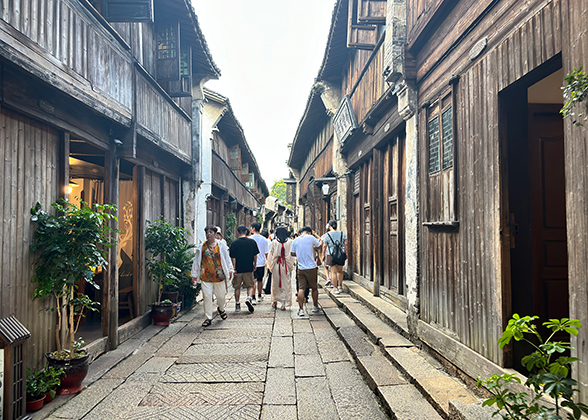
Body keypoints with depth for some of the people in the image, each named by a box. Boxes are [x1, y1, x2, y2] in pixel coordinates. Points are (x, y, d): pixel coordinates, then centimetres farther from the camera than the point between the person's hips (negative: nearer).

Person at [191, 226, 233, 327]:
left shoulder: (221, 246, 3)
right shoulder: (202, 247, 4)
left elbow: (227, 258, 7)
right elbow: (196, 261, 8)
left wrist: (230, 270, 2)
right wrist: (194, 276, 6)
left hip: (219, 276, 0)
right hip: (205, 277, 0)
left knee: (221, 295, 10)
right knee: (207, 297, -2)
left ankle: (221, 309, 42)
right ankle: (208, 318, 10)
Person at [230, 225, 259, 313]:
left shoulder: (234, 243, -7)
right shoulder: (252, 242, -2)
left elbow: (233, 258, -8)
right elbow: (255, 255, 5)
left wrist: (234, 269, -2)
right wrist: (254, 265, 17)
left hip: (238, 269, -1)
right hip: (249, 269, 1)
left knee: (237, 287, 13)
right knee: (250, 285, 11)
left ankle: (237, 304, 21)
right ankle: (249, 297, -14)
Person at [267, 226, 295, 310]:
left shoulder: (274, 242, -5)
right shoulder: (290, 242, -4)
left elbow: (270, 254, -1)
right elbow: (292, 254, -2)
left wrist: (269, 266, 8)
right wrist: (291, 266, 7)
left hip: (276, 265, 0)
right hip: (286, 265, 0)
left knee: (275, 284, 16)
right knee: (285, 284, 6)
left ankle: (275, 301, 26)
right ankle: (284, 304, 5)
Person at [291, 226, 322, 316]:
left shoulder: (295, 240, 4)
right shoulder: (311, 237, -6)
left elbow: (292, 253, 11)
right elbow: (319, 246, 8)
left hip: (301, 268, 2)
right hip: (311, 267, -2)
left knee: (301, 288, 2)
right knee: (314, 288, 14)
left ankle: (301, 309, -3)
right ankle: (315, 306, 26)